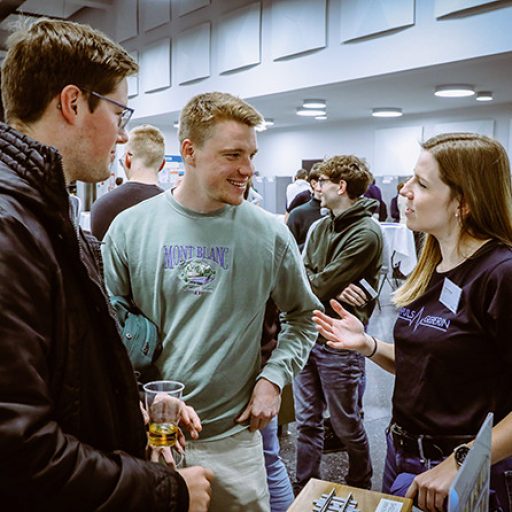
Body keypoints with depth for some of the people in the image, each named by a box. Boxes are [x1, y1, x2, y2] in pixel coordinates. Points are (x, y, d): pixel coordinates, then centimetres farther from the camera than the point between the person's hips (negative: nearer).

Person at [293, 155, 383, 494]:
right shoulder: (321, 227, 9)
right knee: (307, 421, 15)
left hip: (339, 341, -6)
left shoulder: (366, 233, -16)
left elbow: (322, 285, -18)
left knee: (347, 425, 11)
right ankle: (305, 490, 30)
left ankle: (361, 488, 35)